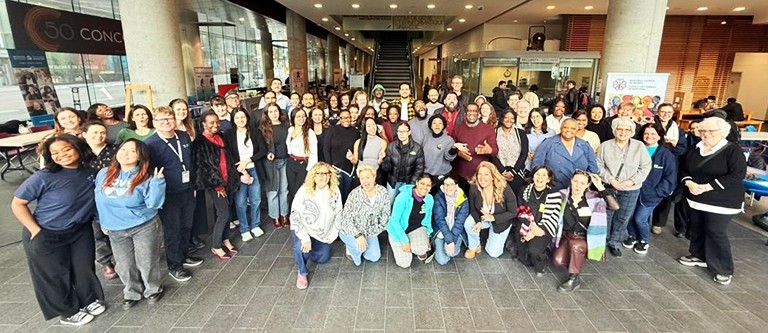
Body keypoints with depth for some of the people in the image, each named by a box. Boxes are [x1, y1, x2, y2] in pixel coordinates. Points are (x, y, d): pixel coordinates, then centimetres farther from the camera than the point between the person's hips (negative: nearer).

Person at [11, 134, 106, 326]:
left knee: (84, 268, 16)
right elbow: (17, 204, -13)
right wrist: (36, 231, -16)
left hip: (81, 231, 4)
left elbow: (98, 198, 10)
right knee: (55, 275, 13)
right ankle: (68, 312, 35)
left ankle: (90, 300, 42)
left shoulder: (89, 172, -9)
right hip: (46, 236, -3)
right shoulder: (45, 177, -22)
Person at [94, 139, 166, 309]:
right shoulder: (104, 174, 1)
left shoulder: (146, 177, -14)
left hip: (144, 227, -4)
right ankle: (132, 292, 40)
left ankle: (153, 289, 33)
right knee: (124, 265, 17)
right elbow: (99, 200, 13)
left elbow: (153, 204, -20)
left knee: (147, 262, 8)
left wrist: (158, 182, -29)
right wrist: (103, 222, 15)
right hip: (115, 230, 4)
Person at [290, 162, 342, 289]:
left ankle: (312, 248, 43)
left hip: (323, 233, 4)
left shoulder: (335, 191, -12)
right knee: (301, 247, -33)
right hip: (304, 230, -4)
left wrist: (333, 234, -1)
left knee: (323, 258, 11)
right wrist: (305, 238, -31)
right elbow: (295, 216, -22)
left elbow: (338, 214, 1)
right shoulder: (304, 191, -23)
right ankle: (302, 272, -1)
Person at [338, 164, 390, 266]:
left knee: (374, 257, 3)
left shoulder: (383, 192, -15)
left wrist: (376, 231, -4)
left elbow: (385, 213, -2)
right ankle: (350, 247, 6)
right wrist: (358, 235, -32)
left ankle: (358, 247, 29)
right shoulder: (355, 194, -27)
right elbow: (346, 217, -24)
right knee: (361, 247, -31)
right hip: (350, 230, -4)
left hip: (369, 231, 5)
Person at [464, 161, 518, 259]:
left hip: (502, 221, -2)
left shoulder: (505, 189, -31)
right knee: (468, 224, -31)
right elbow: (473, 209, -9)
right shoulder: (474, 188, -24)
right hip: (482, 217, 2)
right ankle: (474, 247, 0)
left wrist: (493, 217, -34)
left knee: (493, 253, 1)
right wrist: (478, 222, -30)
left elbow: (513, 212, -21)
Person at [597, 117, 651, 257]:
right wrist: (610, 179, -14)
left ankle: (615, 242, 28)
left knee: (622, 218, 11)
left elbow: (646, 167, -2)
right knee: (606, 216, 10)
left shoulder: (639, 146, -5)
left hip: (630, 189, 1)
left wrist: (633, 180, -14)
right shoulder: (605, 146, -5)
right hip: (608, 187, 0)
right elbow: (599, 166, -3)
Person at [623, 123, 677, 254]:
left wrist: (657, 192, -12)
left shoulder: (666, 154, -6)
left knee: (640, 219, -3)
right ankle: (633, 236, 33)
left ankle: (644, 241, 24)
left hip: (651, 194, -3)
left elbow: (670, 177, -6)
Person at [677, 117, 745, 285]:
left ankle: (724, 270, 10)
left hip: (722, 202, -6)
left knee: (716, 233, -4)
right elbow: (683, 168, 9)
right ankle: (699, 256, 34)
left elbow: (738, 175, -20)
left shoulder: (733, 150, -12)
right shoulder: (695, 149, 5)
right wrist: (689, 183, -12)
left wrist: (707, 186, -24)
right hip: (696, 199, 6)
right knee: (697, 229, 15)